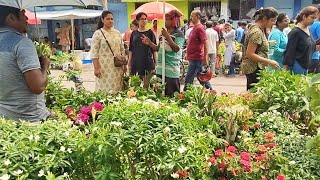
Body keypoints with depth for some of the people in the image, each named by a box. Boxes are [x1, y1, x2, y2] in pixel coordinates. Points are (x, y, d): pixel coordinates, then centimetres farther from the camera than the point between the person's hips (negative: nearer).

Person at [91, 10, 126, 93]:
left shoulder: (117, 33, 12)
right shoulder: (98, 34, -3)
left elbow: (122, 50, 16)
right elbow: (94, 53, -8)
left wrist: (124, 64, 13)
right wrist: (96, 68, -14)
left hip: (117, 67, 5)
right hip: (104, 67, -5)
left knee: (118, 90, 5)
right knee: (105, 90, -5)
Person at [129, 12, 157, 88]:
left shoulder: (150, 33, 1)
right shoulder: (134, 33, 8)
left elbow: (154, 49, 0)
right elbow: (130, 50, 10)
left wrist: (155, 64, -4)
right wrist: (129, 63, 5)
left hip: (147, 62, -2)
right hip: (136, 63, 2)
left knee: (147, 86, 0)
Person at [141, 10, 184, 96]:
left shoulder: (178, 34, -7)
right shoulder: (164, 32, 16)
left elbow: (176, 49, -20)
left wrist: (167, 37, -26)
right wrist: (149, 43, 8)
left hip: (171, 70, -7)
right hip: (160, 69, 8)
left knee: (171, 95, -6)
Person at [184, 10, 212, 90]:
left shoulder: (200, 28, -14)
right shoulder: (194, 28, 14)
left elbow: (205, 44, -18)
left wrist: (205, 59, -19)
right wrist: (188, 54, 21)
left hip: (196, 59, -10)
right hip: (193, 58, 10)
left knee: (188, 80, -7)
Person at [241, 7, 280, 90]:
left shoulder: (260, 29, 12)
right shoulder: (257, 32, -17)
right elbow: (250, 54, -21)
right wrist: (269, 62, -20)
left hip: (255, 68, 10)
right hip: (254, 69, -10)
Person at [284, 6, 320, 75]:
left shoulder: (308, 30, 8)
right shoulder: (295, 32, -16)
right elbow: (289, 53, -17)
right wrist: (286, 71, -18)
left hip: (306, 66, 8)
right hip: (296, 66, -8)